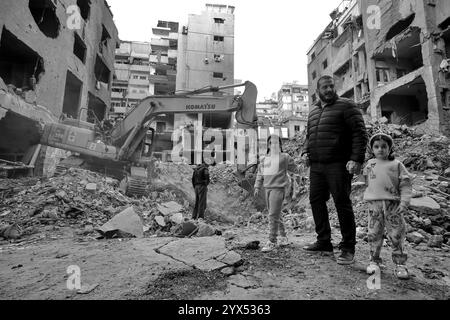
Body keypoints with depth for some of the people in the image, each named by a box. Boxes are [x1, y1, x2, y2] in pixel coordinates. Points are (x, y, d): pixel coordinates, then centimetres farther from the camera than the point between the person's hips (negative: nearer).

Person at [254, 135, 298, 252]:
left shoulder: (284, 157, 0)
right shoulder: (264, 159, 14)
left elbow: (295, 168, 5)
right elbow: (260, 174, 17)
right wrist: (257, 187, 12)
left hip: (278, 188, -6)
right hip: (268, 189, 6)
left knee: (273, 215, -11)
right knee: (276, 215, 15)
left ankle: (272, 241, -4)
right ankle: (283, 237, 30)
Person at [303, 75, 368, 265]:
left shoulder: (346, 106, 1)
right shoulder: (313, 112, 21)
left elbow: (359, 133, -7)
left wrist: (356, 159, -18)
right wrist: (307, 152, 12)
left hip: (338, 165, -6)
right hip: (316, 166, 7)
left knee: (342, 203, -5)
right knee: (316, 201, 6)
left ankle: (348, 248, 7)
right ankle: (324, 242, 19)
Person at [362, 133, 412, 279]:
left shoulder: (397, 165, 3)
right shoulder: (370, 164, 12)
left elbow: (405, 185, -2)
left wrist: (404, 202, -10)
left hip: (393, 204, -2)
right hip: (374, 204, 2)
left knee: (397, 235, 3)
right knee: (374, 233, 6)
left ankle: (400, 264, 16)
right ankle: (374, 261, 19)